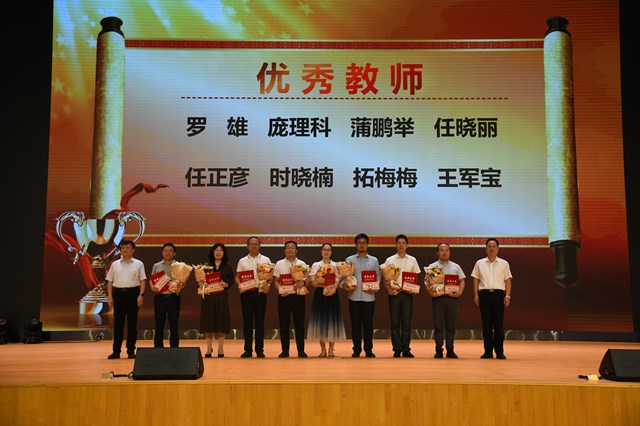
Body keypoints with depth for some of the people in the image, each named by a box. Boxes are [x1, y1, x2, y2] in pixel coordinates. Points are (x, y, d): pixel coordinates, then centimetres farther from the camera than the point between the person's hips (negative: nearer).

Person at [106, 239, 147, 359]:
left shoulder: (138, 264, 6)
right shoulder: (115, 264, 12)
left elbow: (143, 280, 1)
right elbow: (110, 281, 11)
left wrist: (141, 295, -10)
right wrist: (109, 296, 2)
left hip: (133, 293, -2)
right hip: (118, 293, 2)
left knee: (132, 323, 1)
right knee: (118, 323, 3)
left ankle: (131, 350, 8)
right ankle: (116, 351, 7)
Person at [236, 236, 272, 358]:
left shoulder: (265, 260, 8)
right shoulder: (242, 261, 11)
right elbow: (237, 277, 9)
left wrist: (268, 285, -13)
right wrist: (239, 286, -11)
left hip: (260, 292, -1)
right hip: (246, 293, 1)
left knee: (259, 322, 1)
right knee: (247, 321, 3)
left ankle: (259, 350, 6)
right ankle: (248, 350, 8)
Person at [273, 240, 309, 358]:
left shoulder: (302, 264, 8)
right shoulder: (279, 264, 7)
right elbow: (276, 281, 5)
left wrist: (302, 283, -18)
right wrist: (281, 289, -13)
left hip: (298, 296, 0)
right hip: (284, 296, 0)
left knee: (299, 324, 2)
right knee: (284, 324, 2)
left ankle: (301, 350, 9)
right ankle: (285, 350, 10)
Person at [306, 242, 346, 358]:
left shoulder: (336, 265, 7)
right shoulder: (316, 265, 8)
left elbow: (337, 281, -2)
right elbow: (313, 282, -1)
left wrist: (332, 289, -20)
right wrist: (324, 286, -17)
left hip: (332, 295, 0)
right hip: (319, 295, 0)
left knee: (332, 320, -3)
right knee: (320, 320, 0)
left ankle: (331, 349, 4)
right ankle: (323, 349, 8)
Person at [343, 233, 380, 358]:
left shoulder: (374, 260, 10)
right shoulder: (350, 260, 8)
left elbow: (378, 276, 8)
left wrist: (375, 287, -10)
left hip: (369, 296, 0)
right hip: (354, 296, 0)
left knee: (368, 324, 3)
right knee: (355, 324, 3)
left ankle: (368, 350, 11)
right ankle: (356, 350, 11)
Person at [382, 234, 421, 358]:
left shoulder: (412, 260, 11)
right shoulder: (389, 260, 7)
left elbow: (416, 278, 11)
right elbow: (385, 278, 4)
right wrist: (388, 290, -12)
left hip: (407, 293, 1)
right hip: (394, 293, -1)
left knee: (407, 322, 1)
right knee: (395, 322, 0)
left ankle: (406, 349, 5)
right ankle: (397, 349, 4)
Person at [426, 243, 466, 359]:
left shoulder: (456, 266, 16)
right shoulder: (432, 266, 9)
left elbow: (462, 280, 14)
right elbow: (427, 281, 3)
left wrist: (460, 292, -4)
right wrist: (430, 292, -15)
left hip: (452, 297, 2)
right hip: (438, 297, -2)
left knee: (451, 325, 3)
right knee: (438, 325, -4)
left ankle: (450, 350, 8)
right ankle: (438, 350, 1)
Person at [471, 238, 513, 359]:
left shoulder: (504, 264, 9)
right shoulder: (480, 263, 11)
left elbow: (508, 280, 6)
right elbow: (476, 280, 11)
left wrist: (507, 296, -3)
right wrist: (476, 295, 1)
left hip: (499, 294, -1)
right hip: (484, 294, 1)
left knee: (499, 324, -2)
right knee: (486, 324, 2)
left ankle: (499, 352, 4)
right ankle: (488, 351, 8)